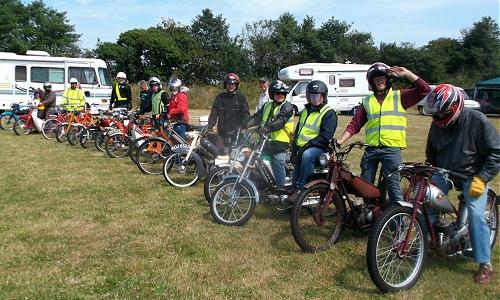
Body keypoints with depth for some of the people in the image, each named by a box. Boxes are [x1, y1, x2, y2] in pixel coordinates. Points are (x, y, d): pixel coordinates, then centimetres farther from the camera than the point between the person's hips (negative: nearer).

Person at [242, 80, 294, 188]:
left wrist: (266, 127, -33)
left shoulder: (287, 107, -2)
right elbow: (256, 117, 11)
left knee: (277, 161, -19)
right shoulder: (267, 106, 20)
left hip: (280, 141, -7)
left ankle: (281, 188, -12)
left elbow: (280, 121, -19)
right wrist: (244, 124, -5)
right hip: (267, 139, 7)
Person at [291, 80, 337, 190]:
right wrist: (294, 151, 11)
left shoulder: (329, 113, -6)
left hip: (319, 148, -7)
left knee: (307, 155, -39)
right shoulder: (305, 110, 19)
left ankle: (301, 188, -32)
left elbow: (325, 137, -16)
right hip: (302, 150, 7)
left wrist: (306, 146, -20)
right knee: (294, 181, 3)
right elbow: (297, 131, 22)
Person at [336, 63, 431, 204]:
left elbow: (425, 89, -3)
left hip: (392, 149, -3)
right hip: (371, 149, 4)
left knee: (393, 185, -5)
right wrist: (340, 141, -4)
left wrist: (406, 73, -7)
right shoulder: (367, 102, 14)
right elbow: (355, 124, 8)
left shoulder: (399, 97, 8)